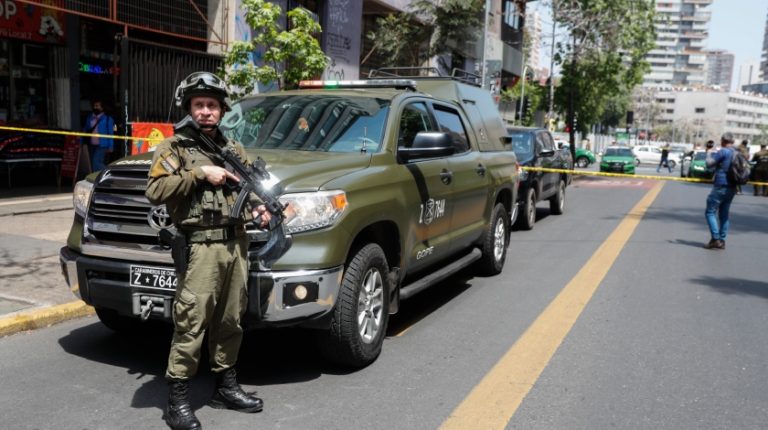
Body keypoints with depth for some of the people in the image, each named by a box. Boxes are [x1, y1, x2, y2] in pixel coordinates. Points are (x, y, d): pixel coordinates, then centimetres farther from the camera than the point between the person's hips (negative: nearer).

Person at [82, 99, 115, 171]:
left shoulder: (107, 119, -2)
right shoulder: (89, 118, 11)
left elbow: (110, 134, -4)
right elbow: (85, 130, 14)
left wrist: (110, 147, -10)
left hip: (101, 145, -5)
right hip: (91, 145, 5)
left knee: (96, 162, -18)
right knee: (93, 163, 9)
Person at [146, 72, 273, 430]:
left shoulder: (233, 148, 18)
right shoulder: (174, 147, 1)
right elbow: (155, 191, -12)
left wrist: (258, 206, 3)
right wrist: (200, 174, -14)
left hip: (236, 246, 6)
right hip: (200, 248, -6)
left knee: (231, 321, 13)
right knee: (191, 325, -6)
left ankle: (226, 387, 28)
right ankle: (177, 401, 6)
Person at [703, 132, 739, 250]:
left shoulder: (723, 151, -13)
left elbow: (709, 163, -11)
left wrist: (709, 153, 6)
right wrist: (715, 153, 18)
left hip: (720, 186, -8)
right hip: (732, 188, 8)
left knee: (710, 212, -2)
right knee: (724, 215, 13)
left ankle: (715, 239, -9)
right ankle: (722, 240, 14)